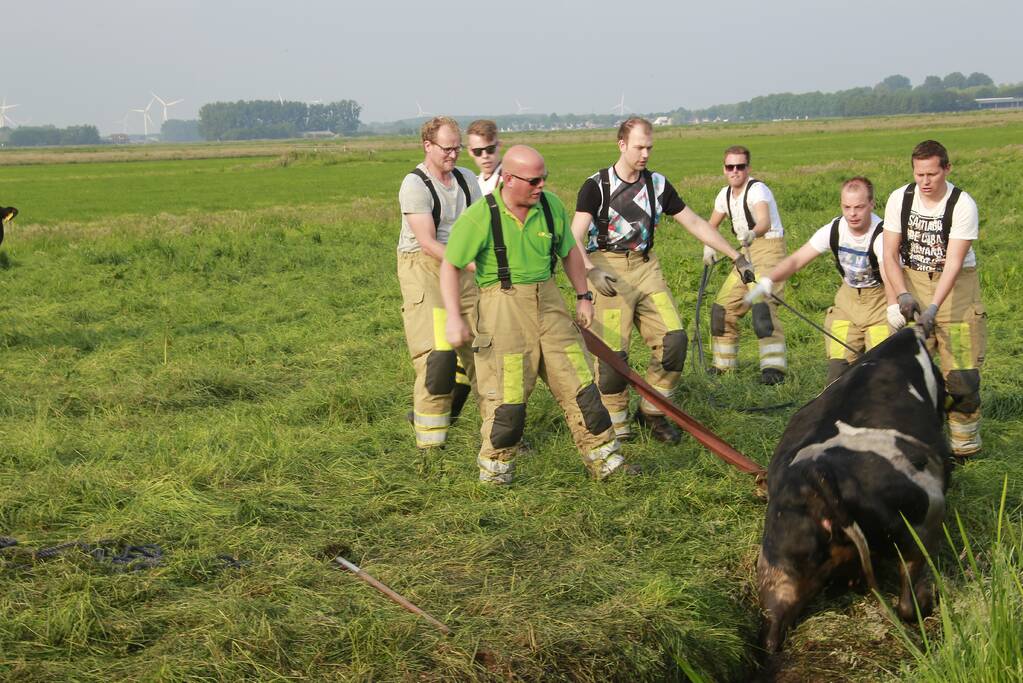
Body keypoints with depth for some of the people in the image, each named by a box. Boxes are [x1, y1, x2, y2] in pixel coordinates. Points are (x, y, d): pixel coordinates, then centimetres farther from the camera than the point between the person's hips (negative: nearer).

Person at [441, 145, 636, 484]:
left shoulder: (551, 205, 1)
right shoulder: (479, 218, -13)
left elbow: (569, 251, 16)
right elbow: (450, 266, -7)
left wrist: (583, 296, 16)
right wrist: (454, 317, -13)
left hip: (547, 301, 5)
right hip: (502, 306, -5)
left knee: (578, 383, 8)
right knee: (507, 395, -5)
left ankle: (604, 460, 20)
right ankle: (495, 470, 14)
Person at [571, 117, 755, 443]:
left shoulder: (657, 184, 8)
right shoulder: (596, 186, -5)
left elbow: (695, 223, 12)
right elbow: (576, 237, -13)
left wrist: (736, 256, 9)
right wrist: (591, 271, -31)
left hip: (646, 268, 4)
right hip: (608, 273, -4)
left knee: (674, 338, -9)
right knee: (612, 351, -10)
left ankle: (652, 412, 9)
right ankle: (615, 424, 9)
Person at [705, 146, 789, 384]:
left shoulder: (757, 190, -18)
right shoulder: (725, 194, 7)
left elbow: (765, 223, -37)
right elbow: (712, 225, 23)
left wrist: (752, 234, -58)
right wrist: (708, 247, 5)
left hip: (769, 247, -8)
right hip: (746, 253, 8)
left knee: (763, 306, -25)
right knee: (723, 307, 8)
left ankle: (774, 368, -28)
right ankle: (724, 365, 23)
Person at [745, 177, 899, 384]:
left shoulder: (881, 234, -26)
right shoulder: (834, 230, -11)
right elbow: (796, 260, -9)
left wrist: (896, 307, -60)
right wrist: (767, 281, -27)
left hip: (880, 299, -4)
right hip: (848, 298, 4)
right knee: (838, 364, -3)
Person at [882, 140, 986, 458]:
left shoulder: (963, 205, -16)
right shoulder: (899, 199, -6)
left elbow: (953, 263, -20)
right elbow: (890, 255, -4)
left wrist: (933, 308, -29)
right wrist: (902, 295, -19)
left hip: (956, 285, -2)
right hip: (911, 281, 3)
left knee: (962, 371, -8)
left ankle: (964, 442, 9)